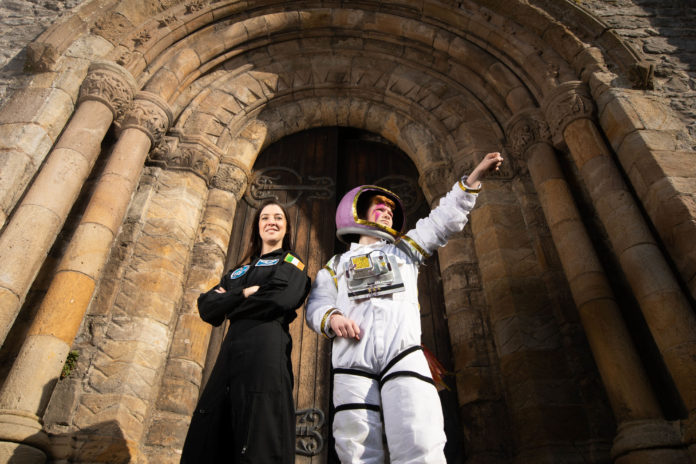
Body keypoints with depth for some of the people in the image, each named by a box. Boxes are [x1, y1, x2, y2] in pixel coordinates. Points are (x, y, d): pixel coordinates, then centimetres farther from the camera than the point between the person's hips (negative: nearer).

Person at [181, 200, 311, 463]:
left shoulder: (292, 263, 12)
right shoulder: (239, 270, 27)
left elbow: (282, 299, -10)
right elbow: (206, 307, 14)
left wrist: (229, 305, 2)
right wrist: (245, 293, -5)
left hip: (267, 350, -6)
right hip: (231, 354, 6)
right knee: (207, 441, 5)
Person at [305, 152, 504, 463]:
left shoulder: (405, 248, 32)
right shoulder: (336, 265, 29)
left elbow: (443, 220, 24)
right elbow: (316, 304, 17)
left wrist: (473, 178, 17)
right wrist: (331, 318, -6)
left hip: (402, 350, 0)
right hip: (352, 357, 1)